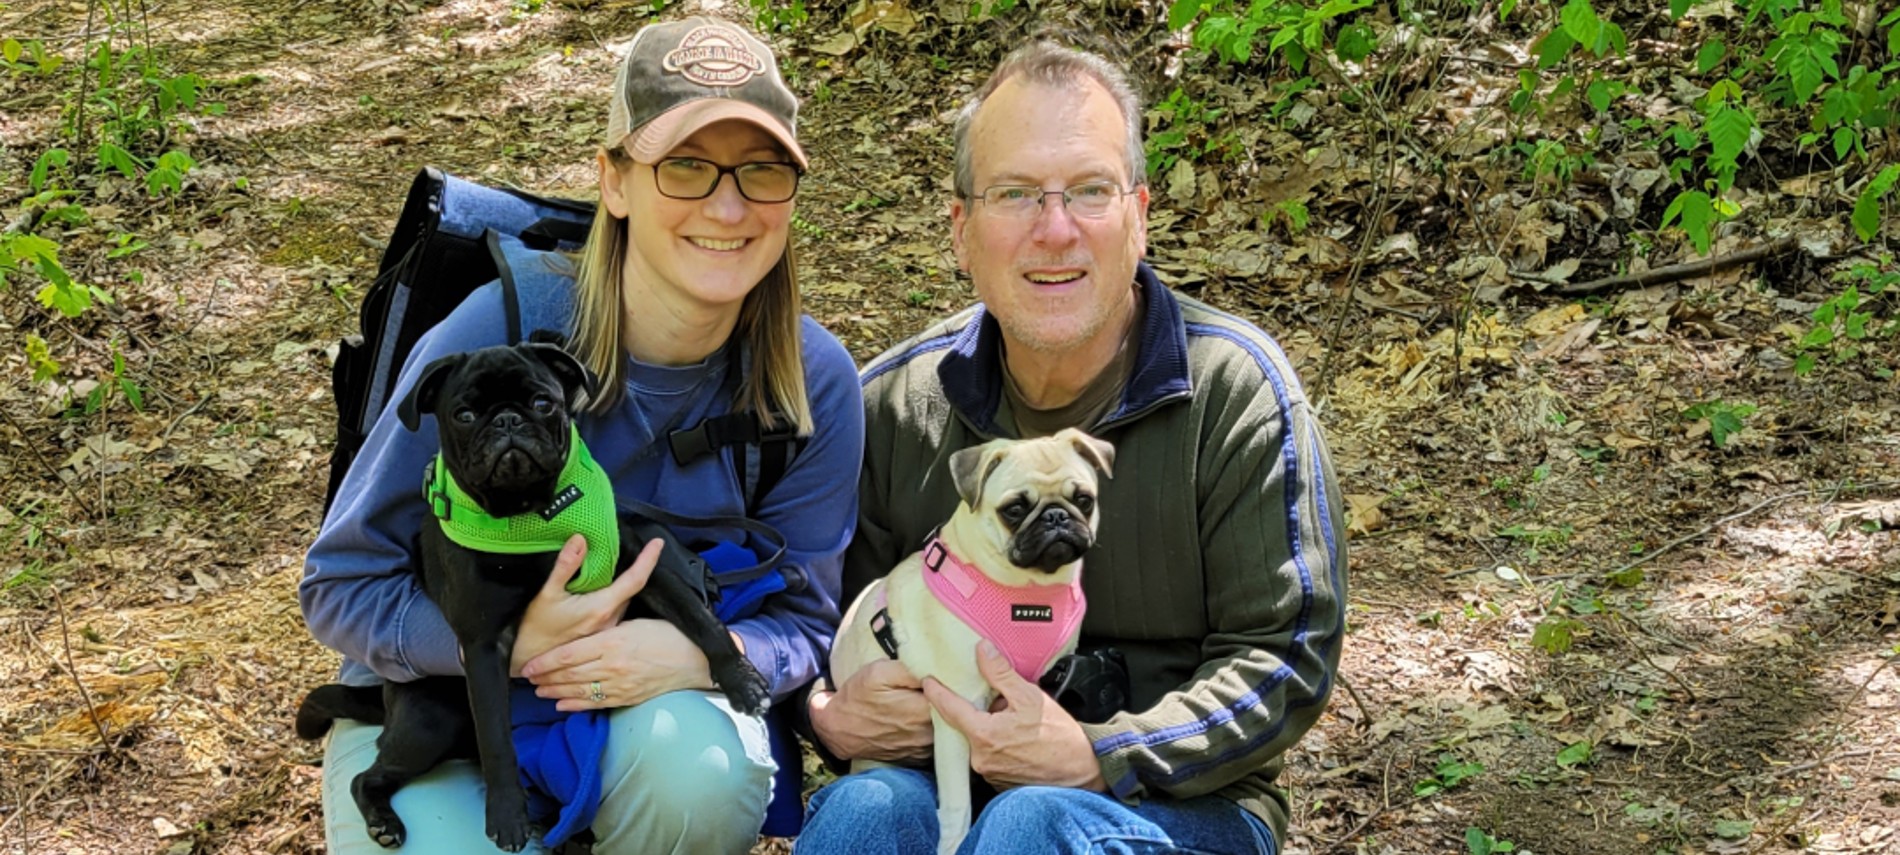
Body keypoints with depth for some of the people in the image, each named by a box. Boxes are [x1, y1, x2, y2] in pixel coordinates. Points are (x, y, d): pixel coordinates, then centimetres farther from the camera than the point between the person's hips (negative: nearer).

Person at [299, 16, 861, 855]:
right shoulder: (498, 334, -22)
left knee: (693, 766, -34)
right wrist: (513, 644, -31)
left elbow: (800, 622, -4)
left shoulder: (813, 382, -14)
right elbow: (341, 585, -13)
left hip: (660, 707, 1)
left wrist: (702, 654, -28)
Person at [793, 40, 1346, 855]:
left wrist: (1096, 759, -21)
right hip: (950, 778, 2)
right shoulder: (890, 404, 3)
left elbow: (1285, 659, -8)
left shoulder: (1234, 389, -7)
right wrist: (833, 714, -12)